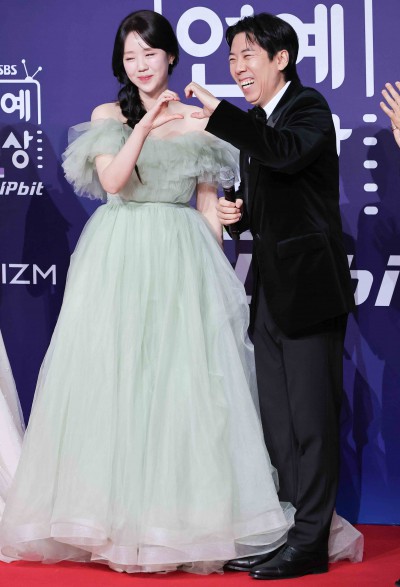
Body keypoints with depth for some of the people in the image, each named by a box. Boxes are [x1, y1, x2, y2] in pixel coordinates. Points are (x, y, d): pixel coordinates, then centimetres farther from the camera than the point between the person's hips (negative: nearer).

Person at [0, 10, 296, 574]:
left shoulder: (197, 121, 9)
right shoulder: (107, 116, 7)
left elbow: (209, 203, 10)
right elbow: (112, 179, -9)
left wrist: (216, 270, 4)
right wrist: (145, 124, -19)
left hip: (183, 258, 0)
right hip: (118, 257, 0)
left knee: (185, 380, -3)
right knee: (112, 377, -2)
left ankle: (187, 517, 4)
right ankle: (114, 512, 6)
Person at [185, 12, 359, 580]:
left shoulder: (308, 107, -8)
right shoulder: (256, 123, 17)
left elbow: (286, 151, -30)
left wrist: (217, 112, -30)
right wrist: (235, 211, 3)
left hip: (309, 286, -9)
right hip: (271, 288, 9)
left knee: (310, 416, -4)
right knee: (277, 420, 12)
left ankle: (310, 543, 2)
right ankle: (282, 532, 20)